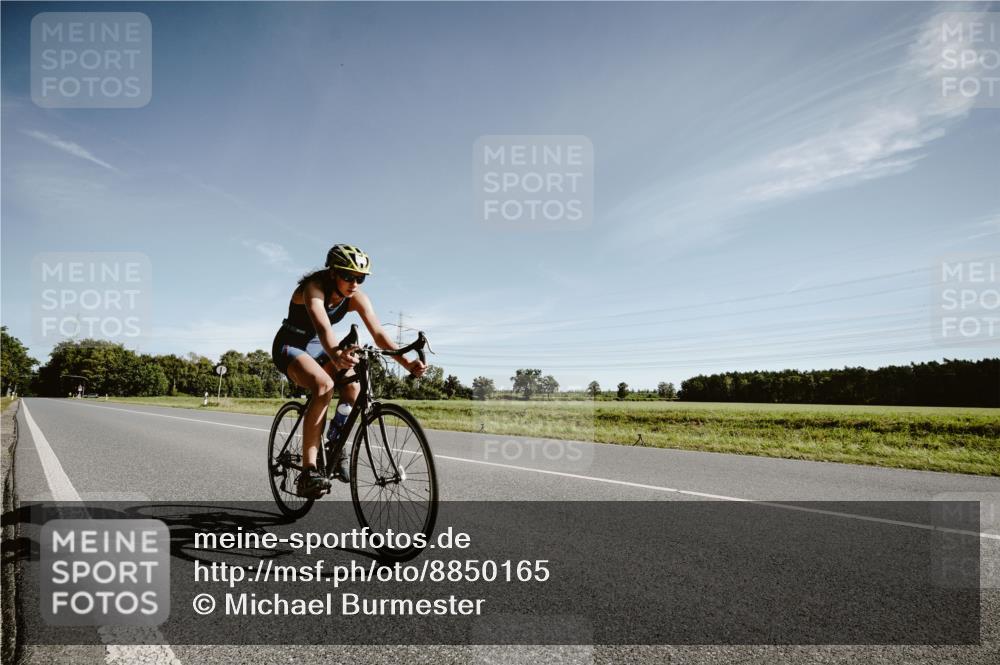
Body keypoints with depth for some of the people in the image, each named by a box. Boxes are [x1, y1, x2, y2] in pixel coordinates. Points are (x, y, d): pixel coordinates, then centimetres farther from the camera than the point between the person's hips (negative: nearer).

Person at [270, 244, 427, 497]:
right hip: (290, 346, -5)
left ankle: (338, 448, -3)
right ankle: (308, 471, -32)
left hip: (316, 348, 5)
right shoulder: (314, 288, -29)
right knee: (324, 385, -34)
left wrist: (406, 362, -38)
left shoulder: (357, 297, -13)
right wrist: (336, 355, -68)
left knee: (352, 384, -24)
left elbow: (378, 333, -23)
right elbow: (323, 327, -47)